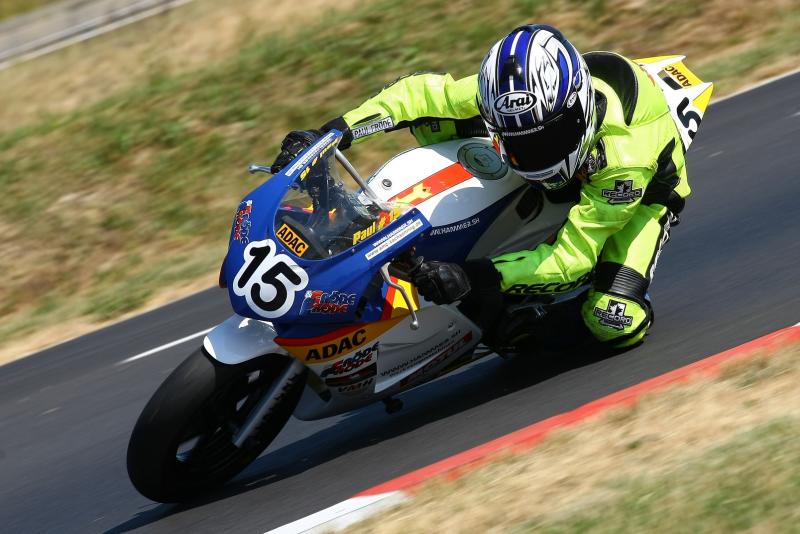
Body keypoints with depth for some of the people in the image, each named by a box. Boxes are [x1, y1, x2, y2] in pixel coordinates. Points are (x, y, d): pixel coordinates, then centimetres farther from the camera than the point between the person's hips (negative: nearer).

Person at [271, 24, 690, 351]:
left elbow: (572, 256, -42)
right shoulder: (509, 96, -33)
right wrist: (332, 132, -31)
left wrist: (482, 278, -54)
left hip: (640, 190, -5)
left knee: (614, 325, -30)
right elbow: (423, 92, -21)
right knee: (429, 118, -13)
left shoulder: (623, 154, -45)